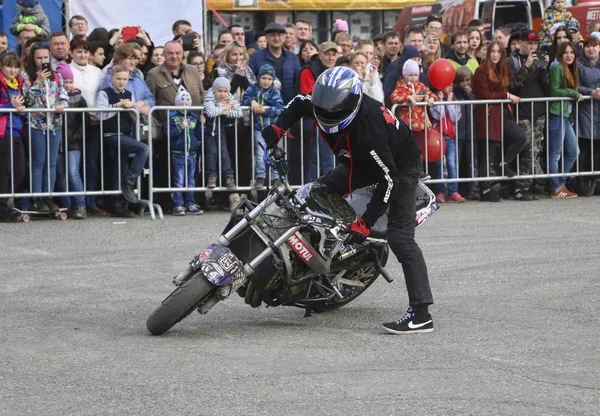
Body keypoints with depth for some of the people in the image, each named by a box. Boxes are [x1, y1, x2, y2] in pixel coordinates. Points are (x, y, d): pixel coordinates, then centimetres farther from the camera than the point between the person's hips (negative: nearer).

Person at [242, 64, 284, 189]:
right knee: (260, 153, -3)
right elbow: (245, 99, 1)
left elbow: (279, 108, -13)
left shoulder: (275, 92, -5)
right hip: (258, 127, 1)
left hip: (272, 127, -1)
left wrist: (265, 110, -23)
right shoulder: (253, 88, 4)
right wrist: (252, 101, -19)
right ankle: (260, 178, 5)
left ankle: (275, 178, 11)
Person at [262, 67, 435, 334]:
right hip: (363, 162, 9)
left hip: (399, 166, -9)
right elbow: (299, 103, 6)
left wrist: (365, 223, -37)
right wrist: (277, 128, -11)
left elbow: (388, 179, -36)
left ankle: (421, 313, -26)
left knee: (399, 237, -20)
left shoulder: (368, 129, -39)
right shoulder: (328, 103, -17)